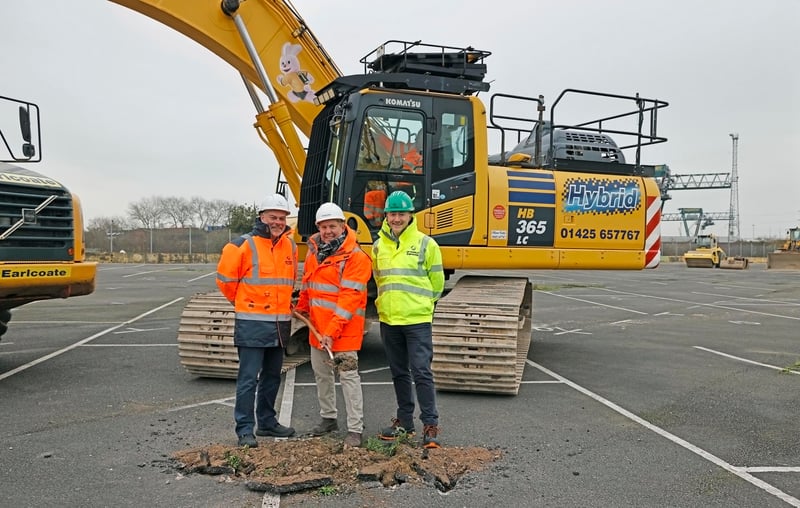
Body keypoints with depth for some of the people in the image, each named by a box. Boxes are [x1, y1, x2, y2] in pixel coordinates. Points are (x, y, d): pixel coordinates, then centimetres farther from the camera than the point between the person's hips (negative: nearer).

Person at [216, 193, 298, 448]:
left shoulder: (290, 246, 9)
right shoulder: (244, 245, -11)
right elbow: (225, 278, -4)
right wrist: (242, 302, 7)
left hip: (280, 322, 7)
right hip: (252, 322, -6)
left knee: (272, 376, 17)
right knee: (249, 378, -4)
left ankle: (267, 422, 30)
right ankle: (245, 429, 4)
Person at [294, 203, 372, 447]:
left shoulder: (356, 257, -16)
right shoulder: (314, 251, 7)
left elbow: (349, 298, -22)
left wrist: (332, 331, -25)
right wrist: (301, 309, 24)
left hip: (344, 328, -8)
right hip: (317, 326, 8)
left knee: (348, 376, -4)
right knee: (321, 373, 18)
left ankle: (355, 429, 5)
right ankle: (328, 418, 35)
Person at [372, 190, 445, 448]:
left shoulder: (426, 244, -5)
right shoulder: (378, 246, 8)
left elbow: (437, 281, 4)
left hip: (417, 320, -5)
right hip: (388, 320, 5)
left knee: (421, 372, -6)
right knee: (399, 373, 14)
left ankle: (430, 424, 3)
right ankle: (404, 420, 26)